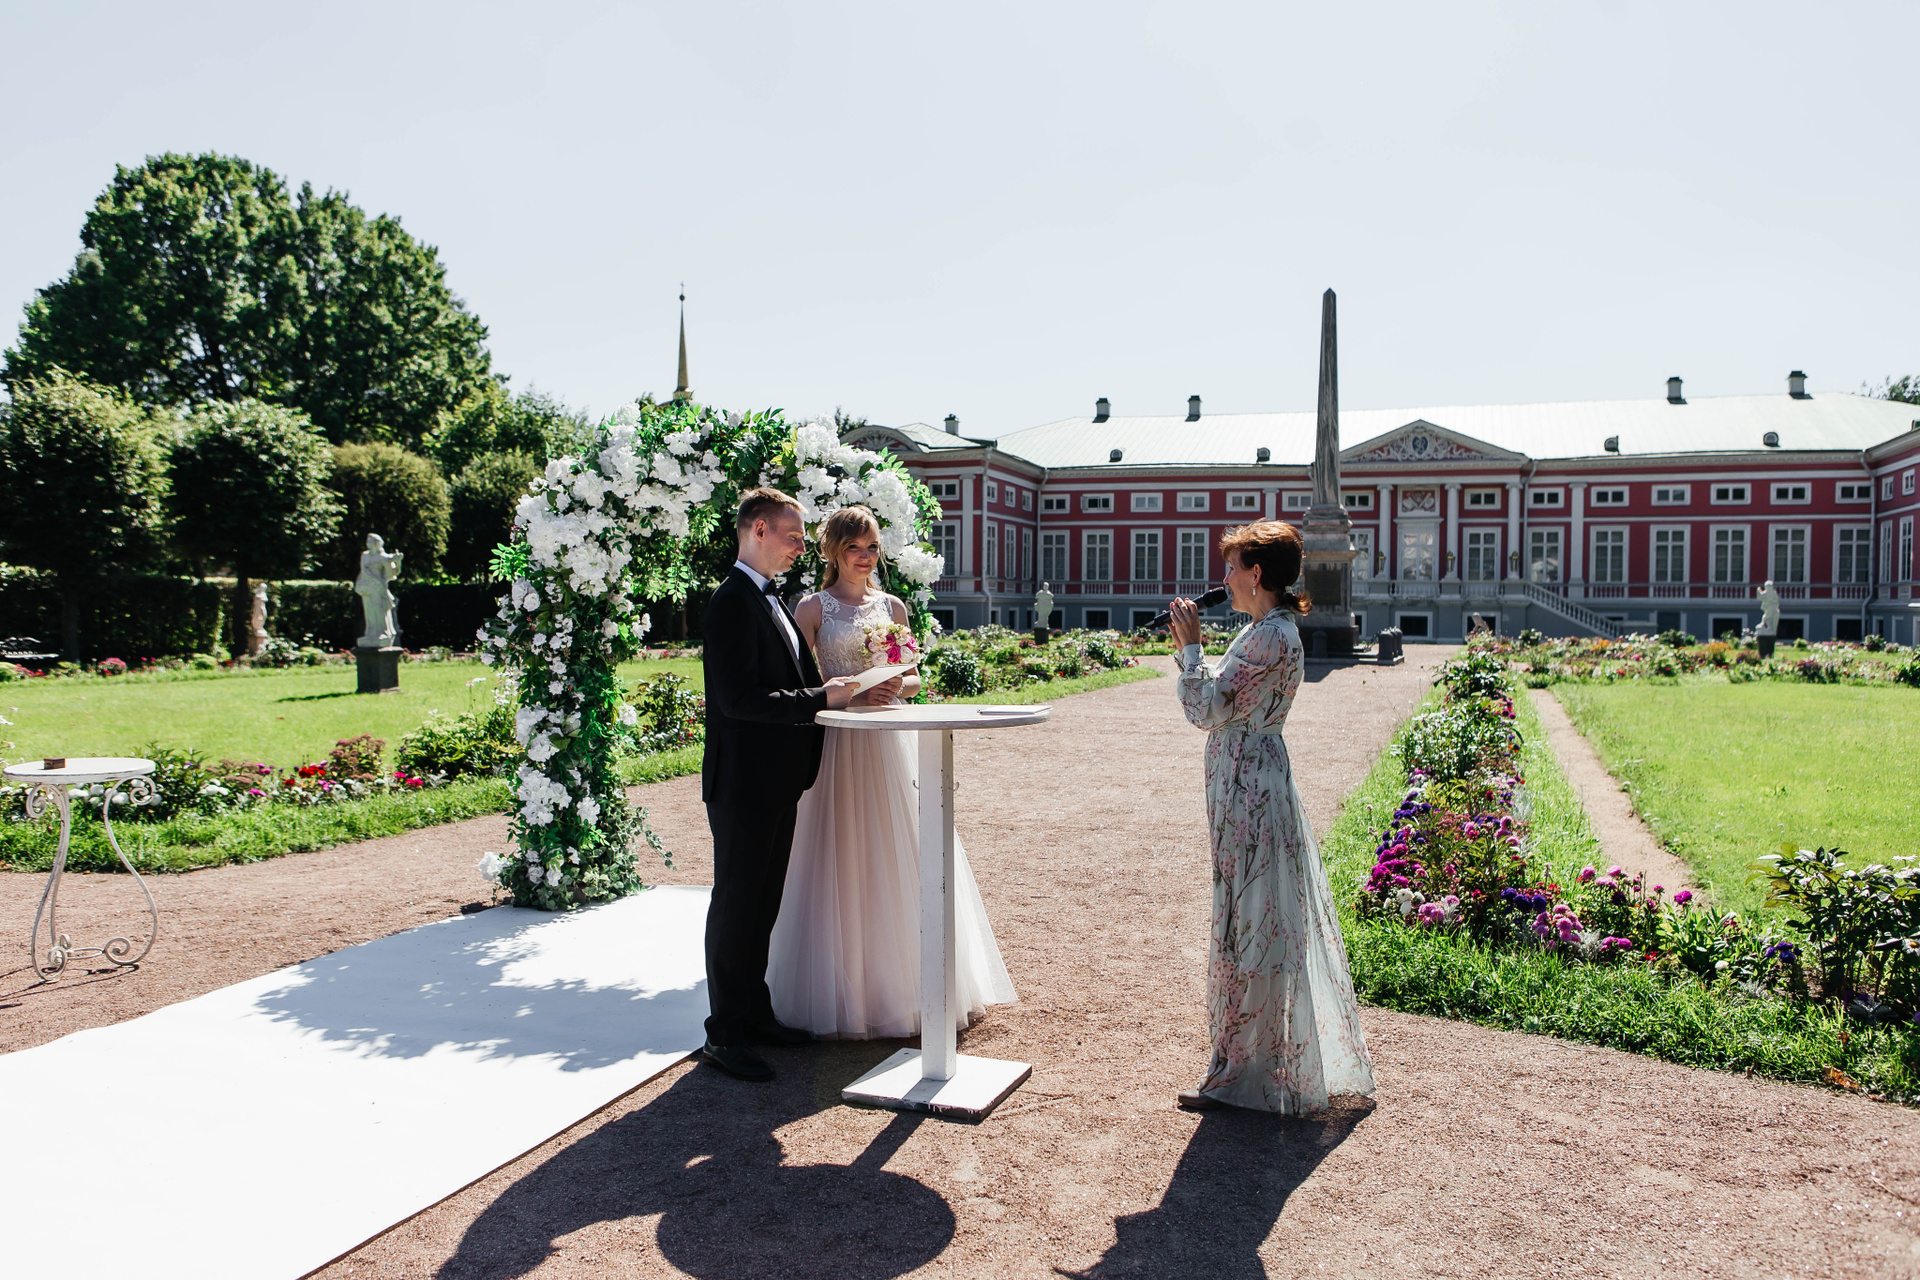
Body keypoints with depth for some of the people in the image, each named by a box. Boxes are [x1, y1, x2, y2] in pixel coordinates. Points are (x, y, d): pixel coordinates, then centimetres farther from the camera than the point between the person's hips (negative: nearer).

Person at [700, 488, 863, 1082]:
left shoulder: (772, 599, 16)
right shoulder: (733, 600, -16)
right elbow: (738, 698, -24)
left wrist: (840, 692, 4)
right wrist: (820, 698, -19)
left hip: (778, 781, 9)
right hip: (744, 781, -9)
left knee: (763, 903, 17)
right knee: (736, 904, 1)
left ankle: (754, 1014, 29)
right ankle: (724, 1034, 12)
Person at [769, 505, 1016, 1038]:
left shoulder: (893, 607, 11)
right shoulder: (813, 608, 0)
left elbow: (914, 679, 14)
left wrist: (896, 686, -7)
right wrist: (851, 693, -17)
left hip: (890, 745, 4)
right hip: (837, 743, -4)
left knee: (900, 861, 7)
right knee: (843, 863, 0)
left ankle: (904, 984, 21)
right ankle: (843, 991, 12)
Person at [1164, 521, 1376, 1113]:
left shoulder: (1272, 636, -18)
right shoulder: (1269, 630, 13)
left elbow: (1206, 708, -18)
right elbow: (1223, 701, 17)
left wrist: (1190, 645, -9)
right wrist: (1188, 648, 15)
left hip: (1250, 790, -11)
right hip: (1255, 785, 11)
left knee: (1249, 929, -1)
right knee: (1273, 926, 18)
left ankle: (1242, 1075, 11)